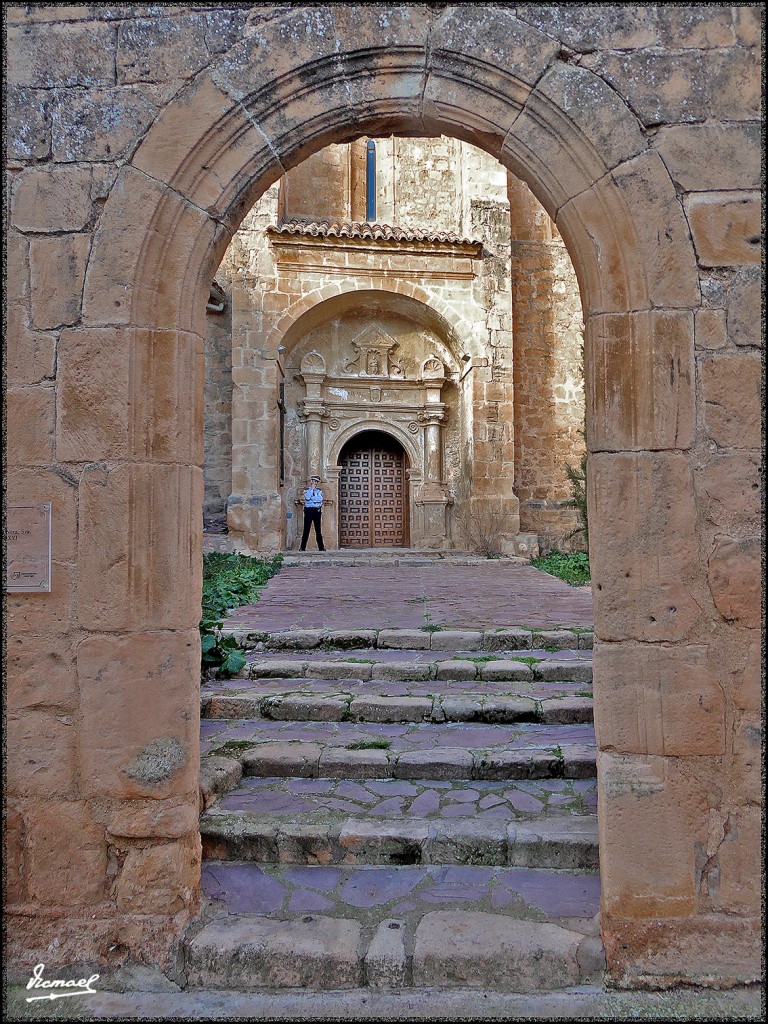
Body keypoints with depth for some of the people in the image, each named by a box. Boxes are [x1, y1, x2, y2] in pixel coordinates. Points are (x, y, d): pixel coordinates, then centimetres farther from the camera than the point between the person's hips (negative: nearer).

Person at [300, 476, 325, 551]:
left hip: (317, 511, 2)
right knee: (306, 529, -2)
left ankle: (321, 547, 4)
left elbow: (320, 499, -6)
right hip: (309, 510, -2)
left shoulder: (319, 491, 12)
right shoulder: (306, 490, 7)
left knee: (318, 530, 3)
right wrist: (312, 489, -7)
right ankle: (303, 547, 1)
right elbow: (307, 497, -13)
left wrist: (311, 499, -8)